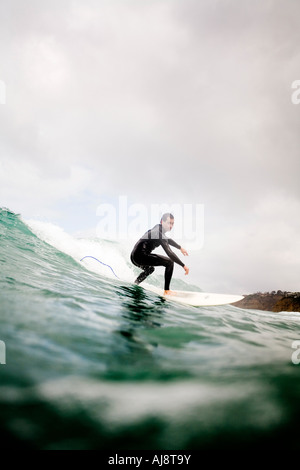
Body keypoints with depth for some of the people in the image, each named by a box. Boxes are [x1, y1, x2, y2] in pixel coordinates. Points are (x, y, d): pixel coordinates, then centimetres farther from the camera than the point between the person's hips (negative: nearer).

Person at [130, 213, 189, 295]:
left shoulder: (158, 228, 12)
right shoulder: (159, 233, -19)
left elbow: (167, 240, 33)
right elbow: (169, 253, -26)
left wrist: (180, 248, 39)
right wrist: (183, 265, -23)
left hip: (134, 256, 10)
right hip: (140, 257, -10)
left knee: (150, 269, 40)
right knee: (170, 262, -14)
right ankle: (166, 291, -12)